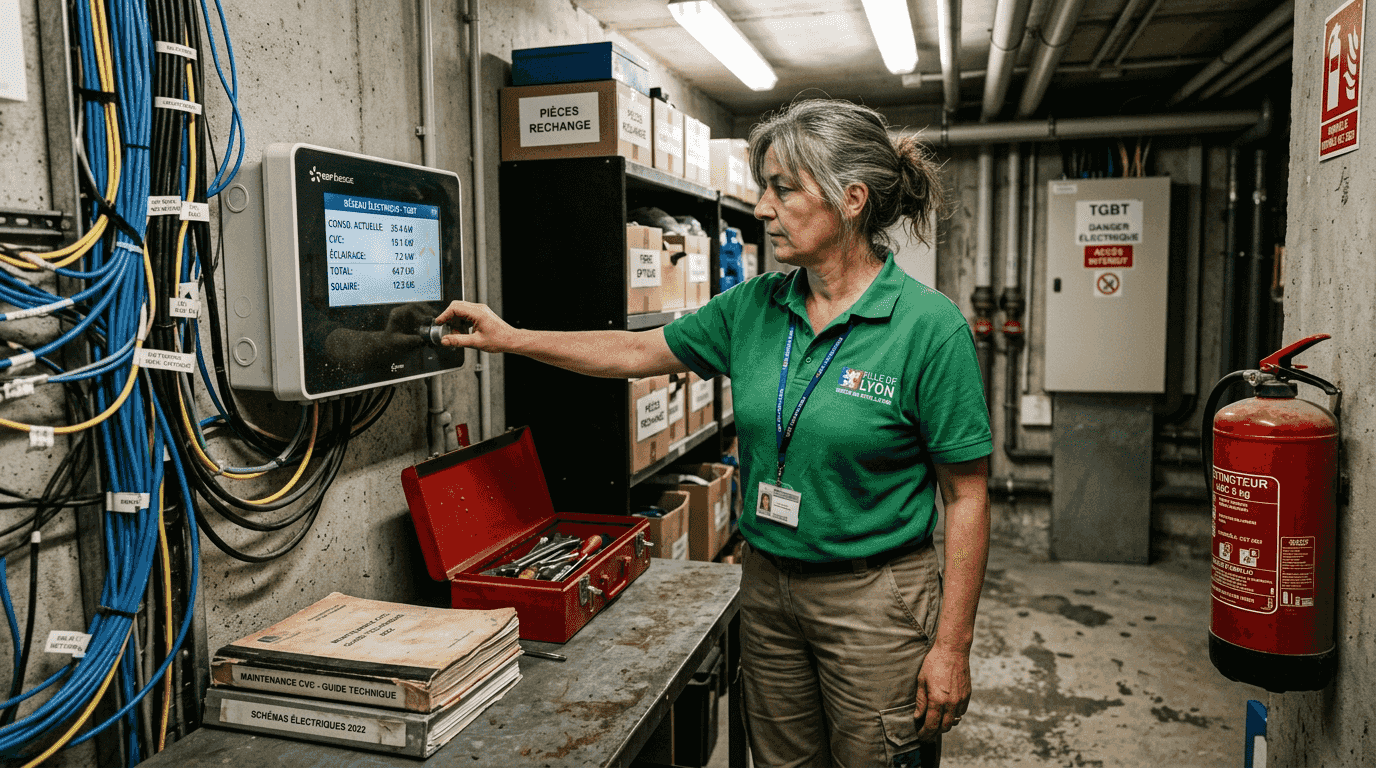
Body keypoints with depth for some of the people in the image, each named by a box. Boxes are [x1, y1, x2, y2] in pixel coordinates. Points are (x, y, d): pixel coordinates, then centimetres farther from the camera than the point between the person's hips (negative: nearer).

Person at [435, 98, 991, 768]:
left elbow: (967, 496, -13)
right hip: (767, 583, 5)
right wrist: (512, 339, 10)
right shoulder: (755, 306, 0)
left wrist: (952, 646, -13)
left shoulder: (930, 326, -16)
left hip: (875, 597, -5)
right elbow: (639, 351, 11)